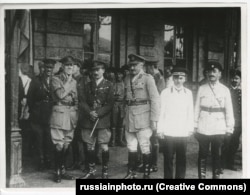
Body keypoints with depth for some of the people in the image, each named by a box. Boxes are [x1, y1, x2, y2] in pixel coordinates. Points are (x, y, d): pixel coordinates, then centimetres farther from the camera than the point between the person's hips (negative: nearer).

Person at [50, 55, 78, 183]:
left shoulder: (73, 81, 15)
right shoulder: (55, 79, -1)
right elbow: (60, 95, -16)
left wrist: (76, 114, 9)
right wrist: (68, 81, -7)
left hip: (72, 114, 5)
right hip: (59, 113, -5)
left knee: (66, 144, 8)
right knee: (59, 145, -6)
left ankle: (63, 170, 19)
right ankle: (57, 172, 6)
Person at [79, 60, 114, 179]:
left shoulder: (108, 85, 3)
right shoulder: (88, 85, 15)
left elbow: (110, 104, -4)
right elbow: (82, 102, 7)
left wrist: (98, 113, -14)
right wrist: (90, 112, -10)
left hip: (103, 120, -3)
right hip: (88, 120, 4)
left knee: (104, 147, -5)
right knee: (90, 147, 7)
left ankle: (105, 172, 7)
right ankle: (91, 171, 20)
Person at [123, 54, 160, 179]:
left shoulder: (147, 78, -6)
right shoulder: (127, 79, 11)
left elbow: (155, 99, -10)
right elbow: (126, 99, 14)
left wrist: (154, 120, -13)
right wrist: (125, 117, 9)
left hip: (143, 118, -5)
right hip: (129, 119, 5)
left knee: (145, 148, 0)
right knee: (131, 147, 11)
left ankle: (146, 174, 11)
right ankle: (131, 173, 21)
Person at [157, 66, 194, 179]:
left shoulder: (188, 93, 6)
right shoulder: (166, 92, 0)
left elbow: (190, 111, 8)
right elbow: (161, 111, 1)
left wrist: (190, 128, 5)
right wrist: (160, 130, -2)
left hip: (183, 132, 2)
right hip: (169, 132, -2)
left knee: (181, 158, 5)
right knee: (168, 158, 2)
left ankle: (180, 177, 17)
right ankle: (168, 177, 13)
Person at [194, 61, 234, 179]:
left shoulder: (225, 90, 2)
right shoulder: (202, 89, 4)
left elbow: (229, 110, 2)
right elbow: (197, 108, 4)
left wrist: (229, 128, -2)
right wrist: (195, 126, 2)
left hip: (219, 130, 0)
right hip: (203, 129, 1)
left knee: (217, 155, 7)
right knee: (202, 155, 6)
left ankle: (216, 176, 19)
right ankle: (201, 176, 16)